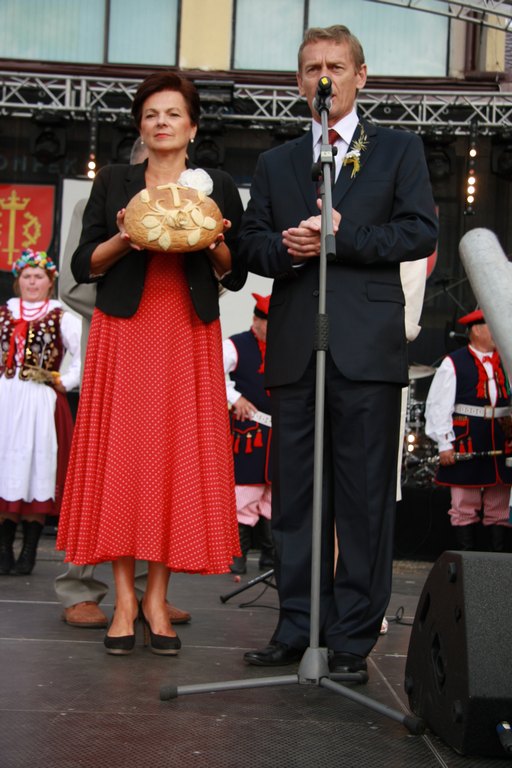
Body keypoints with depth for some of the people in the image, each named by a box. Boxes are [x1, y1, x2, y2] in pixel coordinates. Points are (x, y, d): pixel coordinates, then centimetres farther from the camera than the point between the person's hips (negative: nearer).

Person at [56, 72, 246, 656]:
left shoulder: (218, 188, 11)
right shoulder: (113, 183, 10)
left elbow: (235, 275, 10)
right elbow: (83, 265, 6)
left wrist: (216, 244, -10)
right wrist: (123, 239, -11)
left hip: (188, 336, 0)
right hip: (123, 331, 0)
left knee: (180, 455, -3)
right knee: (120, 453, -4)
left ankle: (156, 597, 6)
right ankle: (124, 599, 4)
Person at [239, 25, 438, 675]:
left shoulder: (400, 150, 11)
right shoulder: (274, 163, 21)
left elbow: (421, 231, -1)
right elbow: (251, 243, 13)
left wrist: (338, 237, -10)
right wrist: (288, 250, -8)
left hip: (366, 347, -3)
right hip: (294, 346, 4)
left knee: (365, 495, -2)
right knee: (294, 493, 5)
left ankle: (354, 636, 5)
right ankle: (297, 627, 14)